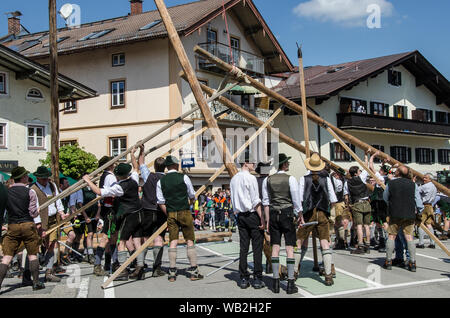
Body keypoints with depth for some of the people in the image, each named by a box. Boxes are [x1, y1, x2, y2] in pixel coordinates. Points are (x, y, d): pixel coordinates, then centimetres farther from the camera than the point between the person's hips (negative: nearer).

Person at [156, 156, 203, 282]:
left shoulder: (161, 181, 4)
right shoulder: (183, 177, -3)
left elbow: (161, 202, 2)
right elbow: (192, 196, 6)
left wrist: (168, 214, 9)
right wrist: (191, 201, 27)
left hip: (171, 214, 3)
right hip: (185, 212, -2)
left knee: (173, 241, 4)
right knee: (190, 240, 3)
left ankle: (172, 272, 2)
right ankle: (193, 270, 4)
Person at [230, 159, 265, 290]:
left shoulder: (234, 179, 12)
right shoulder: (250, 178, -10)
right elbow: (256, 201, -13)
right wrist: (262, 219, -11)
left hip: (240, 215, 7)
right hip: (252, 215, -7)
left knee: (243, 247, 7)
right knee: (257, 247, -2)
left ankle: (243, 279, 8)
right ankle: (257, 279, -2)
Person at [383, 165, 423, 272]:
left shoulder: (390, 184, -1)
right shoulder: (413, 184, 1)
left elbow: (385, 198, 11)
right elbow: (418, 201, 4)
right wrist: (420, 211, 19)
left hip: (394, 214, -1)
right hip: (409, 215, 1)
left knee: (392, 236, 7)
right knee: (409, 237, 3)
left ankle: (388, 261, 7)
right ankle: (412, 263, 1)